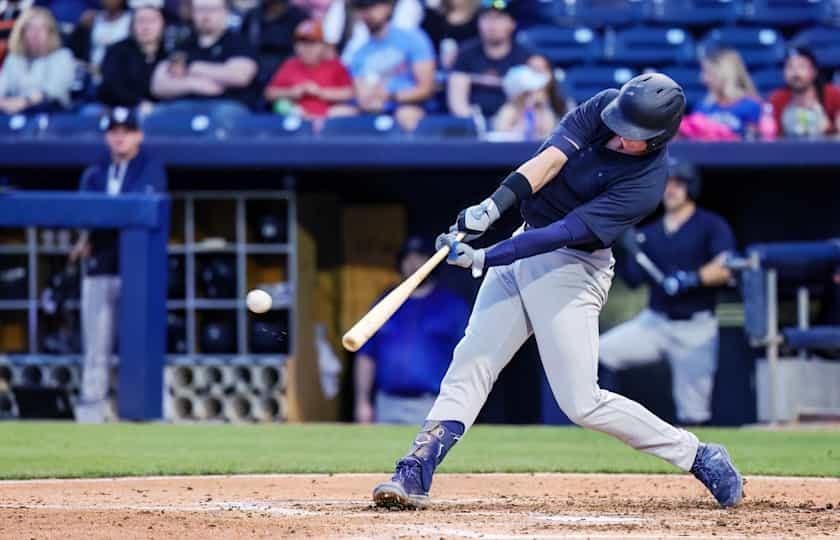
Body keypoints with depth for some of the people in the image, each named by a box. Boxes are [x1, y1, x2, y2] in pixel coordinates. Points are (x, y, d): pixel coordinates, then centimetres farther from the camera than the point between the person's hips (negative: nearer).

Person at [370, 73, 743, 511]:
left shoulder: (646, 182, -23)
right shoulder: (604, 107, -7)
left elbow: (568, 232, -28)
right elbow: (550, 158, -17)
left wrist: (484, 259, -34)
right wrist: (493, 206, -33)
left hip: (572, 267, -6)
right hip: (527, 244, 6)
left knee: (582, 404, -8)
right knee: (470, 364, -2)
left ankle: (699, 458, 6)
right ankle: (415, 474, -3)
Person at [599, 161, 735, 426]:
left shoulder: (711, 226, -1)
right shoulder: (649, 233, 14)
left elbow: (725, 269, -14)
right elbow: (633, 280, 12)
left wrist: (690, 279, -26)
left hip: (695, 329, -4)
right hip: (654, 323, 4)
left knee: (693, 413, -6)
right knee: (599, 353, -18)